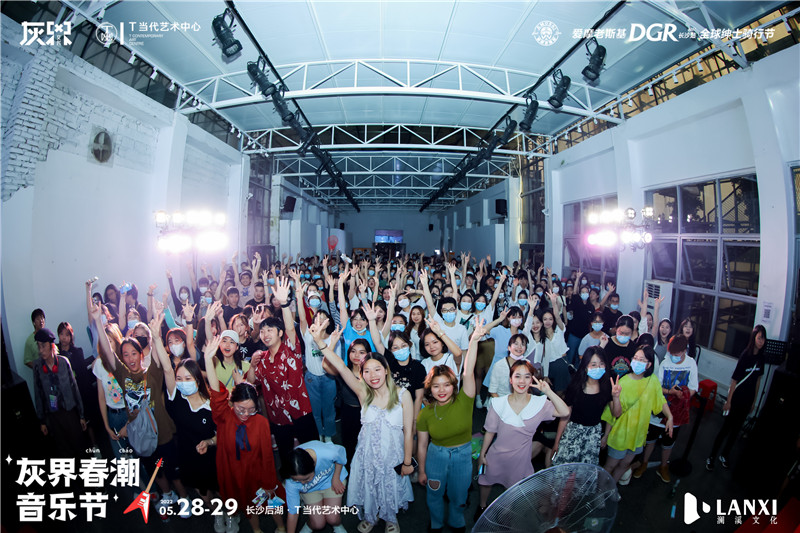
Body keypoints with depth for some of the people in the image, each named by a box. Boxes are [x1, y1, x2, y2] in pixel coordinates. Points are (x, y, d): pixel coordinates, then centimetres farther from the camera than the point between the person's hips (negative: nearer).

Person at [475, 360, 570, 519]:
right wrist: (482, 454, 0)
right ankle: (482, 506, 52)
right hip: (497, 456, 0)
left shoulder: (539, 403, -15)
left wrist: (548, 391, -36)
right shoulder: (499, 403, -16)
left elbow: (565, 412, -30)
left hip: (520, 458, 0)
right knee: (486, 482, 21)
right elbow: (490, 431, -7)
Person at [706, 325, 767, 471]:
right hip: (736, 399, -6)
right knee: (726, 428, 1)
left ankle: (724, 456, 31)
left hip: (747, 401, 6)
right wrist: (728, 401, -13)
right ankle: (711, 457, 13)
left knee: (736, 429, 15)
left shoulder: (760, 357, -2)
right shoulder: (745, 356, -19)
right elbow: (734, 380, -15)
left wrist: (754, 401, 15)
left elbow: (758, 380, 11)